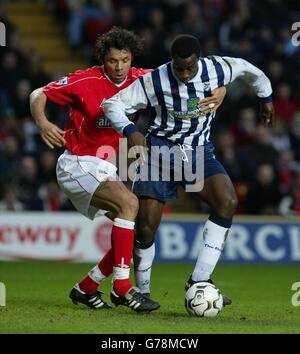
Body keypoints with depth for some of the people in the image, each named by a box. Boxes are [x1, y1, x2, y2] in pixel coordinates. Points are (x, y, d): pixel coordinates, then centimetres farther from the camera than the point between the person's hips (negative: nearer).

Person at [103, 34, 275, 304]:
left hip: (199, 151, 2)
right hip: (161, 151, -2)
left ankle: (199, 280, -21)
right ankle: (142, 292, 15)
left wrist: (266, 97, 29)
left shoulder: (217, 69, -9)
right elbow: (113, 104, -10)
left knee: (228, 202, -25)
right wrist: (130, 130, -28)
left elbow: (249, 69, 13)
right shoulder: (154, 82, -16)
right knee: (146, 228, -9)